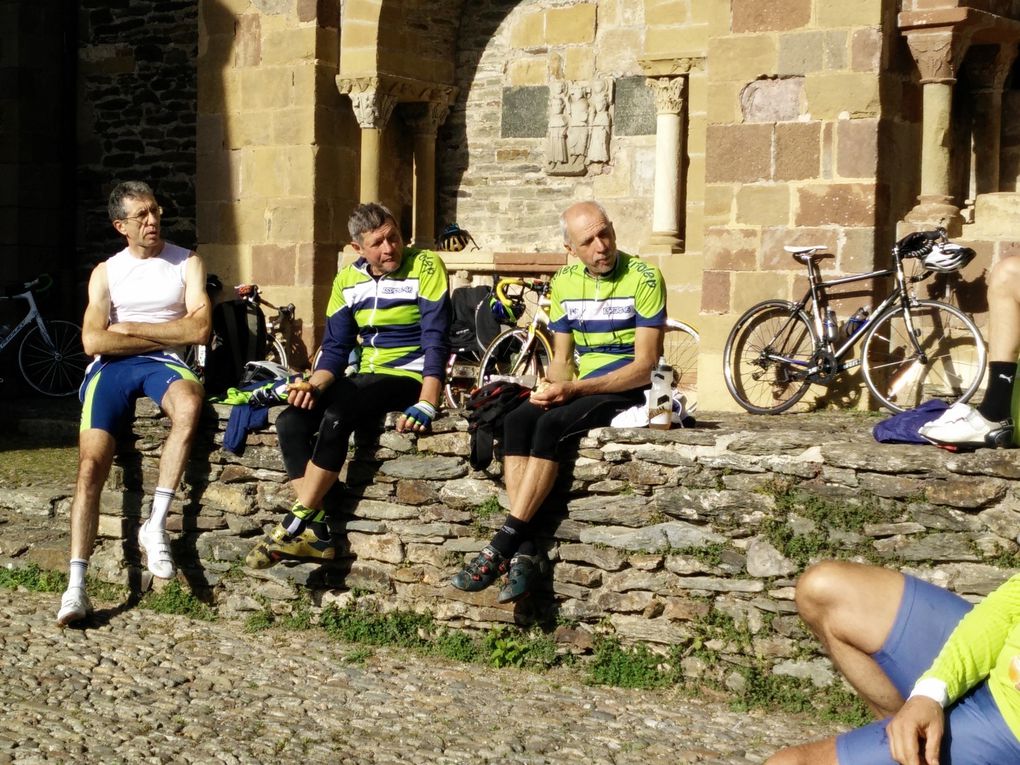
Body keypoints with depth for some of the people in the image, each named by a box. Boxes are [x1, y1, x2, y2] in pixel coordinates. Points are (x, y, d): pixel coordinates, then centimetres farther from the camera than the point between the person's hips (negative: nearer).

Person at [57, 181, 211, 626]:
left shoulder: (186, 264, 12)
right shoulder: (106, 272, 15)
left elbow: (199, 329, -3)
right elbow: (93, 341, 1)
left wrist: (132, 328, -2)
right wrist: (163, 335, -1)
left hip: (164, 364, -1)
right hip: (111, 368, 1)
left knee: (189, 405, -38)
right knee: (91, 464, -18)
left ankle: (156, 525, -30)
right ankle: (76, 585, -17)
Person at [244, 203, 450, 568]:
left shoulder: (425, 266, -9)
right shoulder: (348, 280, 8)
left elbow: (436, 341, -16)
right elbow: (335, 349, 9)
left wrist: (426, 404, -28)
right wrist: (315, 385, -13)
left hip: (409, 376, -6)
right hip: (366, 378, 6)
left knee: (336, 417, -31)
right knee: (290, 421, -16)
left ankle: (296, 525, -20)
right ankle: (316, 532, -17)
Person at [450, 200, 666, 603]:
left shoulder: (643, 279, -9)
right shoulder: (564, 283, 9)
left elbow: (644, 366, -14)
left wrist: (574, 389, -22)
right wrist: (553, 387, -10)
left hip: (628, 391, -6)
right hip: (579, 390, 6)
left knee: (551, 424, -31)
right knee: (516, 421, -24)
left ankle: (502, 548, -29)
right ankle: (525, 551, -30)